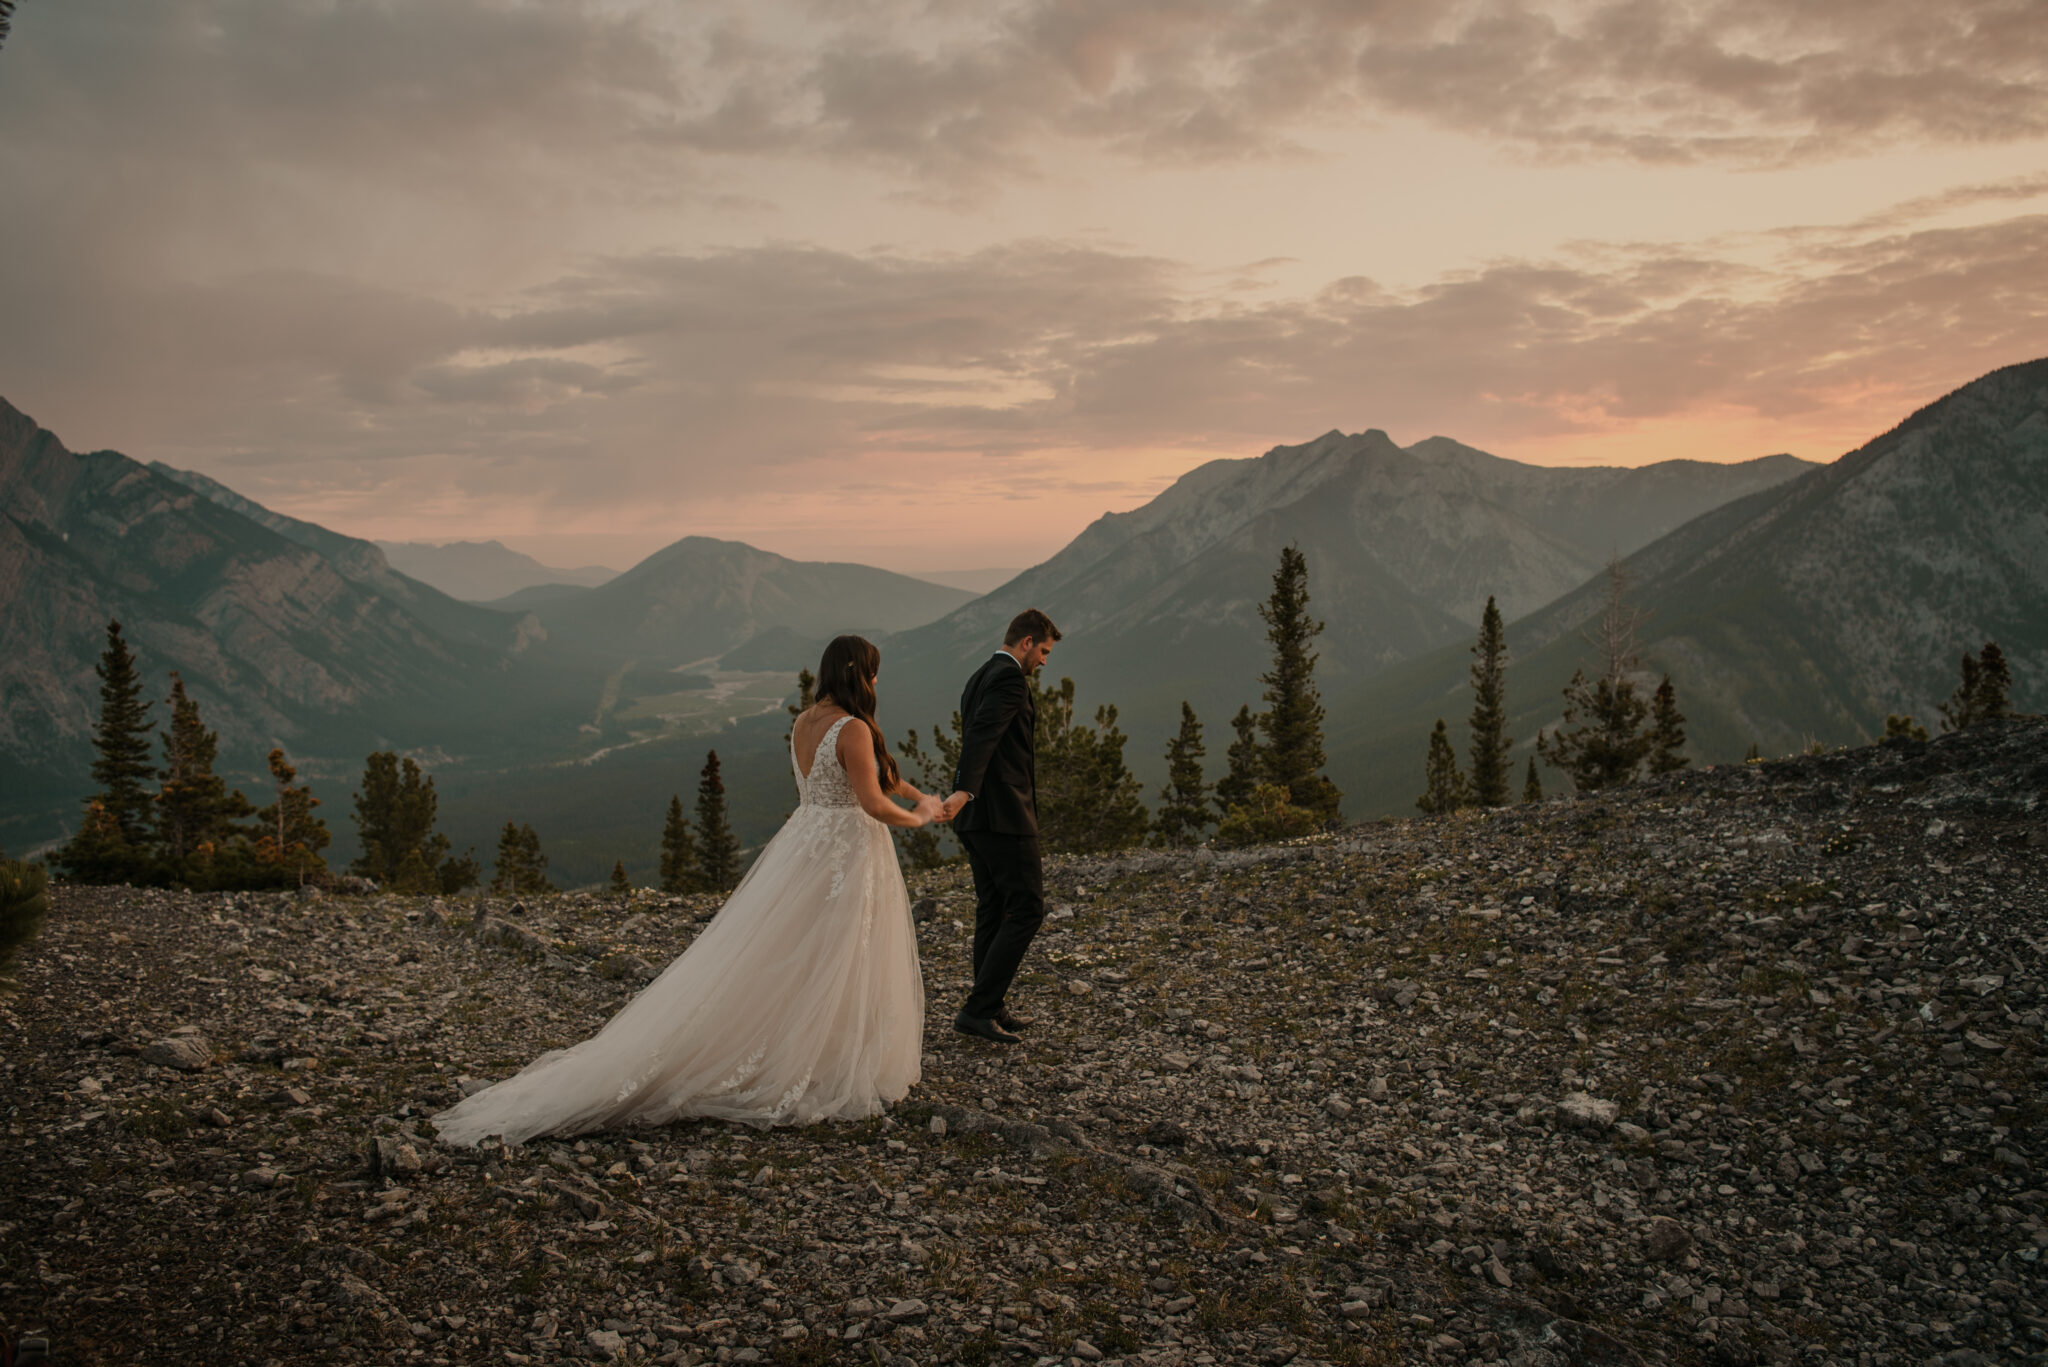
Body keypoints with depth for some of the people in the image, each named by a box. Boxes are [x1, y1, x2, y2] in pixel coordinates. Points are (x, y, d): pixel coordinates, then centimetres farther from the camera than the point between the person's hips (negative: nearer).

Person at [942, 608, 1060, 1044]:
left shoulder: (980, 677, 19)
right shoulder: (1010, 678, -12)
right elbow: (982, 734, -28)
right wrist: (965, 791, -40)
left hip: (977, 814, 10)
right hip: (1002, 813, -10)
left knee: (994, 910, 14)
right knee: (1027, 908, -6)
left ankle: (993, 1009, 20)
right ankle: (978, 1008, -9)